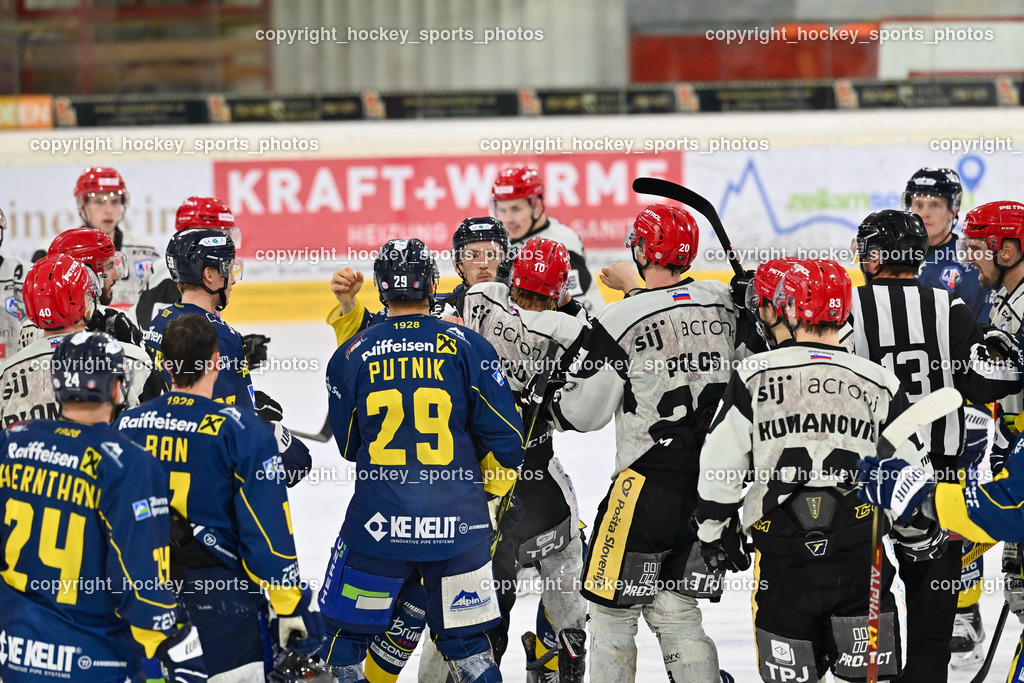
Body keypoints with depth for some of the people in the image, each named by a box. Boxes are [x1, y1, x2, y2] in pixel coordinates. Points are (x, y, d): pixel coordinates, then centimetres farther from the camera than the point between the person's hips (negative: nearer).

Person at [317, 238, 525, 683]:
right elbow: (504, 436, -3)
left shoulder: (352, 354, 1)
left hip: (377, 524, -1)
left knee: (345, 635, 15)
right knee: (465, 643, 13)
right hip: (457, 525, 1)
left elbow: (348, 446, 11)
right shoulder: (468, 346, -2)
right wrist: (487, 486, 16)